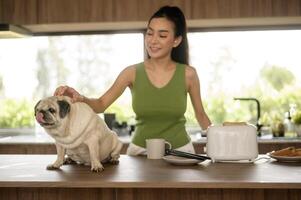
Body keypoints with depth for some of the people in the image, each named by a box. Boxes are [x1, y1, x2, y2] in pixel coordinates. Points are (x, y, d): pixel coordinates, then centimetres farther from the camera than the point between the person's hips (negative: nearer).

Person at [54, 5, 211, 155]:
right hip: (140, 150, 0)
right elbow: (101, 104, -8)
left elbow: (200, 114, 8)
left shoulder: (188, 74, -6)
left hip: (180, 150, 1)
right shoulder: (132, 73, -6)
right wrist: (80, 98, -27)